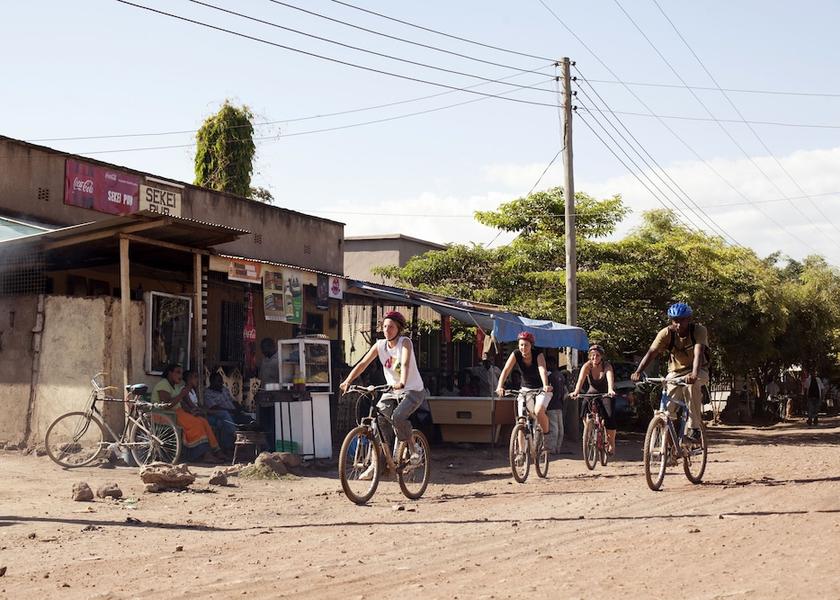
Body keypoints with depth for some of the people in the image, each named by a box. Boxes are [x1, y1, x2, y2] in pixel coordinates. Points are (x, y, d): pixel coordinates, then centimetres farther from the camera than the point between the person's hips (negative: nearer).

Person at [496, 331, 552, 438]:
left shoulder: (538, 354, -22)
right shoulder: (516, 354, -15)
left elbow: (542, 370, -38)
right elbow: (506, 370, -24)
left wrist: (545, 386, -56)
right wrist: (499, 386, -40)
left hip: (541, 389, -3)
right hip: (526, 388, 3)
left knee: (539, 411, -25)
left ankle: (546, 433, 0)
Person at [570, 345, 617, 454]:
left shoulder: (607, 366, -22)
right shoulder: (587, 366, -18)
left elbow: (610, 378, -40)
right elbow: (581, 379, -33)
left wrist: (610, 390, -61)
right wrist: (576, 391, -53)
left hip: (605, 394, -2)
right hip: (592, 393, 2)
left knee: (610, 416, -22)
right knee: (585, 412, -25)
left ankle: (611, 443, -2)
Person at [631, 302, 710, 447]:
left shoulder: (699, 330, -23)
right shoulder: (666, 333, -17)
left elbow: (698, 353, -38)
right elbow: (651, 352, -26)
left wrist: (694, 374, -56)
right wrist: (638, 372, -42)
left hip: (698, 370, -2)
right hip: (676, 371, 2)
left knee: (692, 385, -37)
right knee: (668, 409, -15)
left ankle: (693, 428, -28)